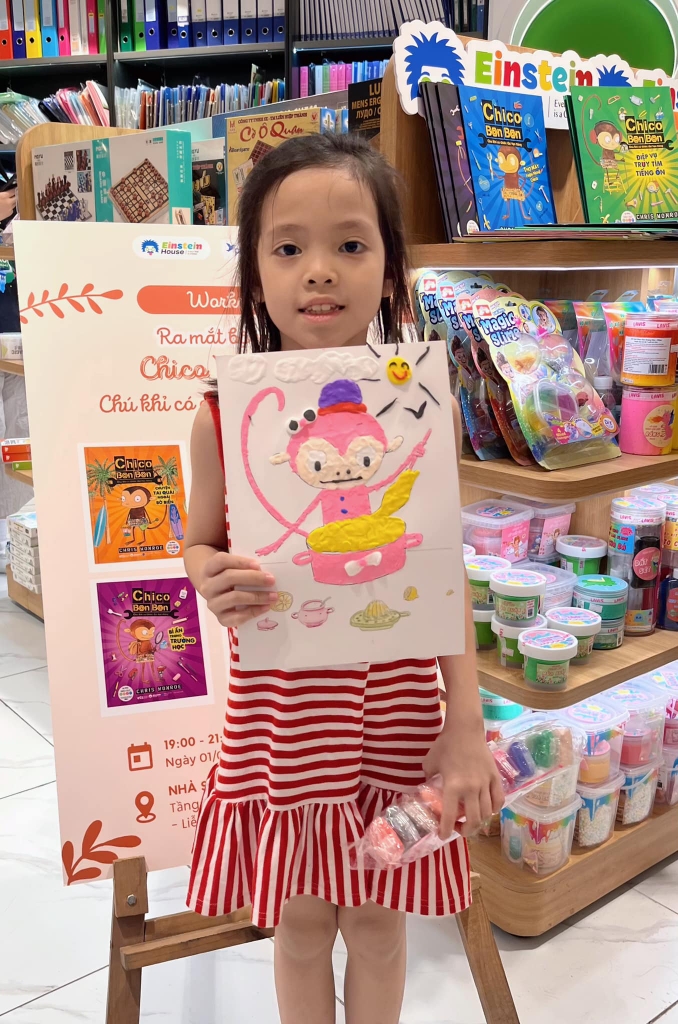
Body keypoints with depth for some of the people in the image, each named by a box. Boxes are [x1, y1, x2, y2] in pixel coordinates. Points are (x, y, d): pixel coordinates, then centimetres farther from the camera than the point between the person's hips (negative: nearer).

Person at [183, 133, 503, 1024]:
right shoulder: (225, 416, -8)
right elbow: (200, 543, 6)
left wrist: (466, 725, -6)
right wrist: (214, 583, -19)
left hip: (396, 711, 0)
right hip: (278, 713, 0)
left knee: (378, 920, 19)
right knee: (300, 922, 19)